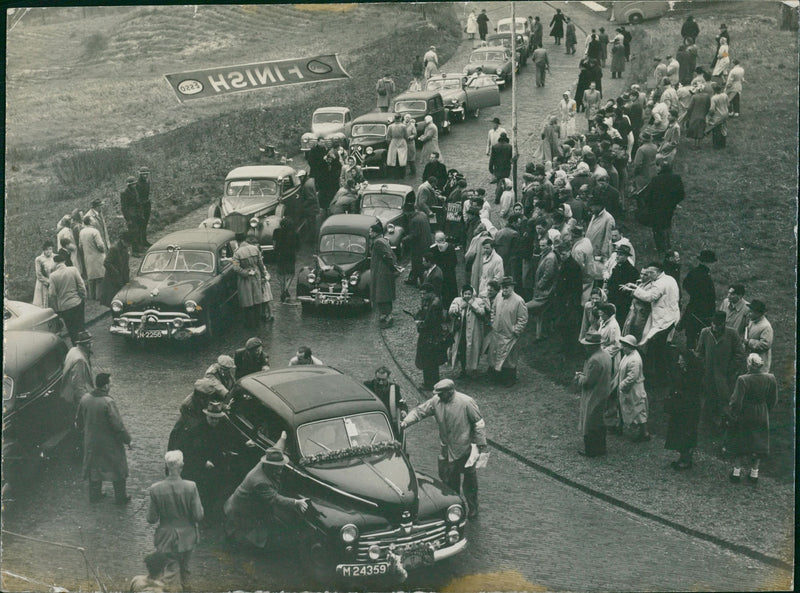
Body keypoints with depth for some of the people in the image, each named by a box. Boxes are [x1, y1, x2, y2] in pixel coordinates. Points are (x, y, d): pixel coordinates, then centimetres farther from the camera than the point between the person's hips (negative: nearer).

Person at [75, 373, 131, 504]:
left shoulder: (85, 399, -9)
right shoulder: (108, 403, -28)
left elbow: (79, 421, 6)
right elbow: (118, 425, -24)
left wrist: (82, 429, 27)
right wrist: (127, 440, -9)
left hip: (91, 441, 5)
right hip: (110, 443, -5)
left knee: (94, 467, 23)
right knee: (117, 469, 14)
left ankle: (94, 495, 35)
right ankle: (120, 498, 25)